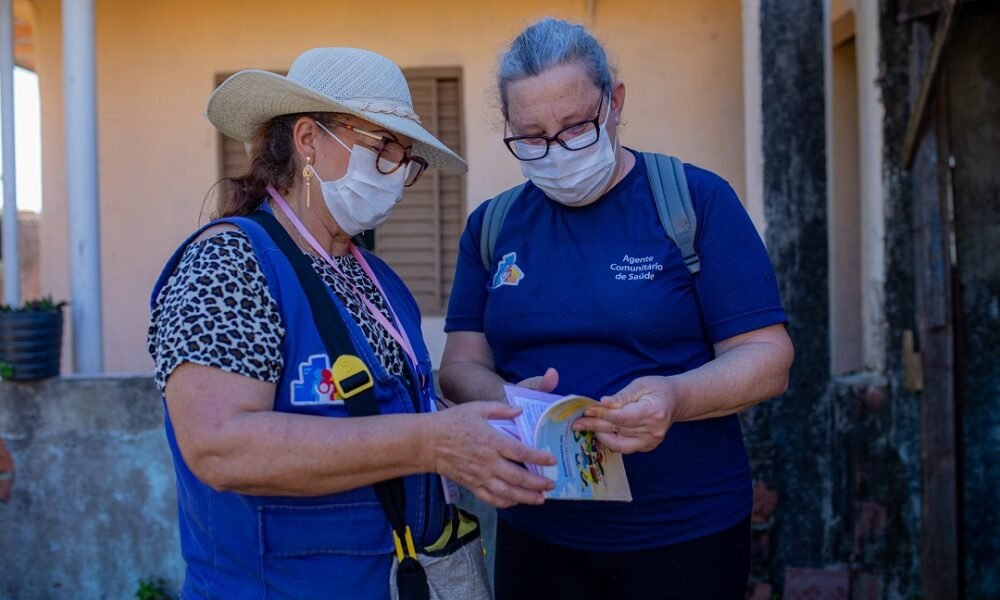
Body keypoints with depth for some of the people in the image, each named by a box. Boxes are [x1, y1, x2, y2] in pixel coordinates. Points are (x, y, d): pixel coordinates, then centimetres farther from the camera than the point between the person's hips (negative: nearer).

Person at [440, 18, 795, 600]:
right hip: (536, 535, 3)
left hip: (685, 534, -2)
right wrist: (506, 399, -19)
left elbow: (767, 359, -9)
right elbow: (461, 365, 4)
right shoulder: (491, 225, 5)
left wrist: (674, 398, -29)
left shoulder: (697, 199, -6)